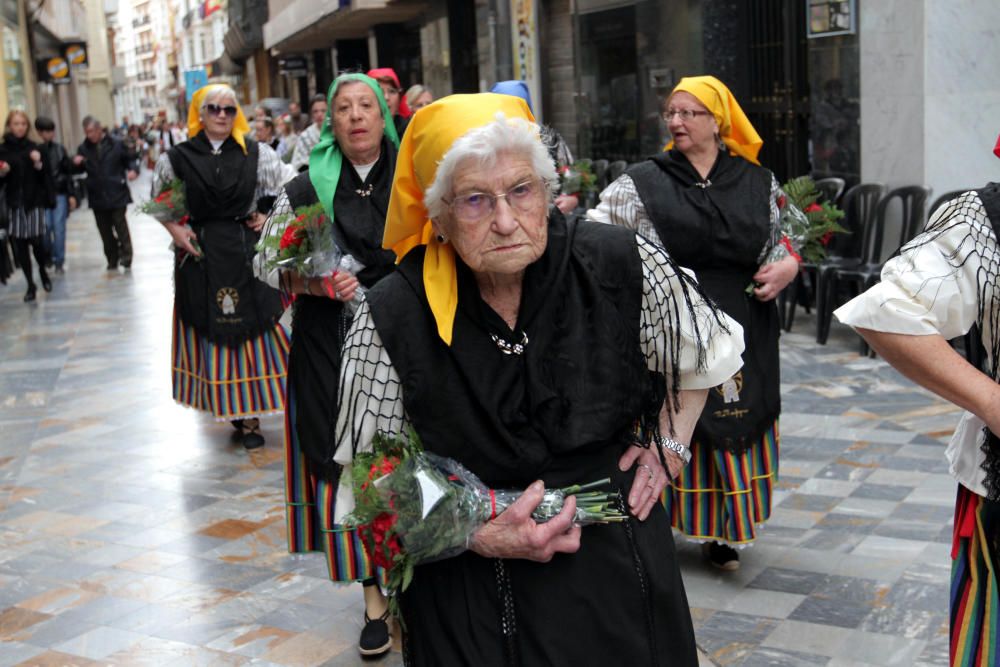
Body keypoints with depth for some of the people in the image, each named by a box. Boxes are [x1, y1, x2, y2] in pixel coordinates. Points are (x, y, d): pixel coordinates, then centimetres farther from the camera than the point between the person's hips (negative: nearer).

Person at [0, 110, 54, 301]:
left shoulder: (37, 149, 2)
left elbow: (47, 177, 1)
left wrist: (39, 164, -16)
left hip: (35, 201, -1)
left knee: (36, 241, -8)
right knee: (19, 244, 0)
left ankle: (42, 271, 23)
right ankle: (30, 284, 12)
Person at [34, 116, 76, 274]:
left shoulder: (59, 149, 7)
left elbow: (68, 172, 9)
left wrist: (71, 194, 6)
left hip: (60, 193, 2)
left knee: (59, 228, -2)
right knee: (46, 226, -10)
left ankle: (59, 261, 6)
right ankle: (47, 257, 13)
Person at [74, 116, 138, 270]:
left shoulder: (116, 145, -3)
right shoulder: (84, 149, 6)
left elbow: (129, 160, 4)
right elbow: (79, 170, 13)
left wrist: (133, 169, -17)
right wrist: (76, 163, -10)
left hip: (117, 194, -4)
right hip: (98, 197, 4)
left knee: (120, 225, -5)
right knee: (105, 230, 8)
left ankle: (126, 255, 6)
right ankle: (112, 260, 18)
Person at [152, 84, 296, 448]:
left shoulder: (255, 152, -1)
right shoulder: (177, 158, 0)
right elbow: (158, 201, 13)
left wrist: (270, 216, -2)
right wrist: (173, 228, -2)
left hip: (246, 251, 0)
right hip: (200, 255, 0)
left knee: (251, 331, 2)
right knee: (210, 334, 3)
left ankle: (248, 416, 10)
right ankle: (229, 406, 15)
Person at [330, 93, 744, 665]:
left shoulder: (625, 265, -15)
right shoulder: (391, 320, -18)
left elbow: (703, 351, 7)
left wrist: (668, 448, 1)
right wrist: (479, 536, -18)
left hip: (620, 573, 2)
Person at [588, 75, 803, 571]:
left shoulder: (757, 181, 9)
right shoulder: (643, 183, 1)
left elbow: (785, 235, 19)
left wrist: (787, 265, -1)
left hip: (742, 330, 3)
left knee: (734, 429, 8)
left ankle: (718, 531, 24)